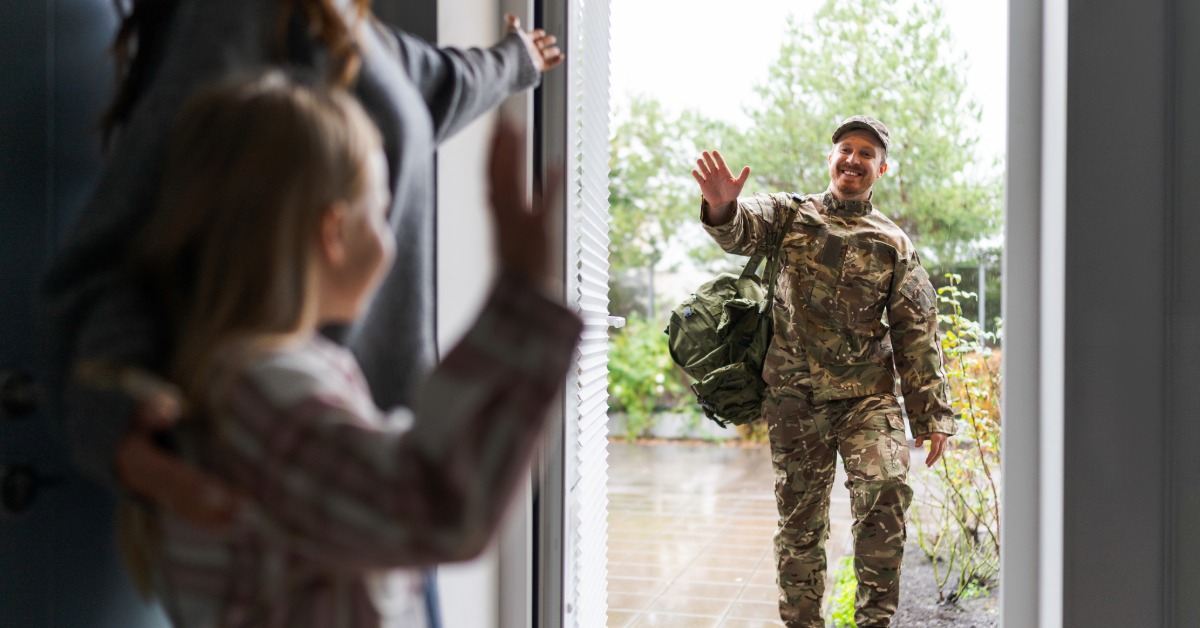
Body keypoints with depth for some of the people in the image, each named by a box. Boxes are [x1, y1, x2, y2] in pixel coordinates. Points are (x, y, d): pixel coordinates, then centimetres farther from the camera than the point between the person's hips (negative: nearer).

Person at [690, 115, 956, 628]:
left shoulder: (893, 245, 8)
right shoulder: (790, 214, 7)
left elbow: (917, 334, 7)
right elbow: (742, 231, -15)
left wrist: (932, 416, 2)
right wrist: (723, 209, -40)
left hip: (868, 396, 0)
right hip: (793, 398, 0)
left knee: (886, 490, -21)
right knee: (800, 519, 7)